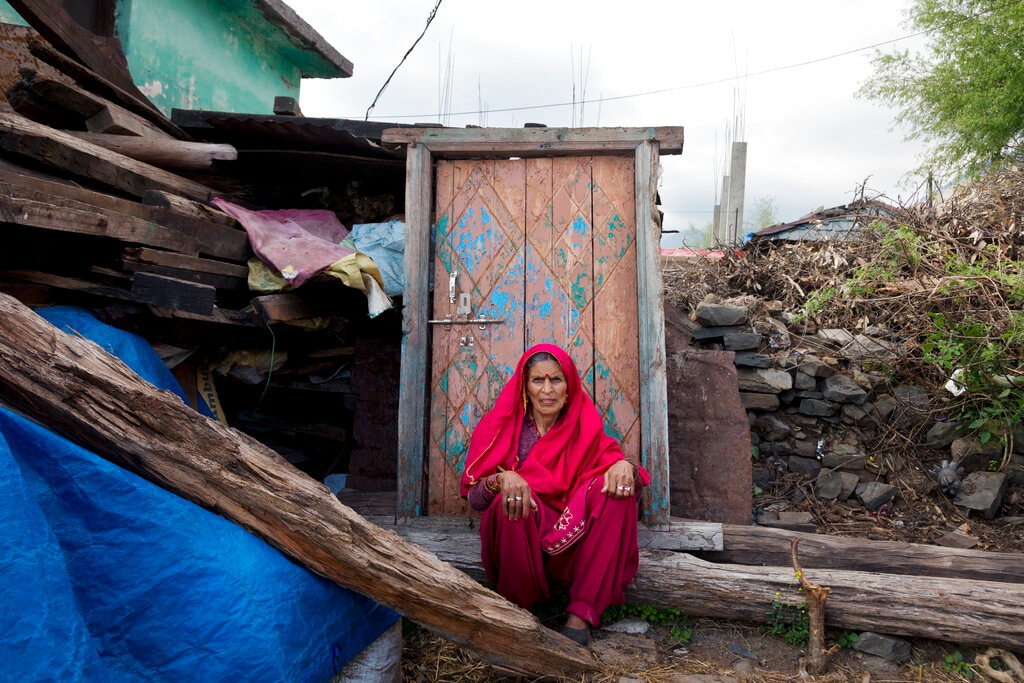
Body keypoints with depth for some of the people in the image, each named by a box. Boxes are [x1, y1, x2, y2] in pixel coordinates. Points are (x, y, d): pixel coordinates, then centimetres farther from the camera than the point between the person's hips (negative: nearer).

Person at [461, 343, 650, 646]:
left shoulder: (584, 426, 3)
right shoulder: (503, 425, -2)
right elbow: (473, 496, -9)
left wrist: (625, 466, -26)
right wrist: (502, 479, -30)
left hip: (573, 546, 2)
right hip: (518, 544, -2)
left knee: (615, 485, -20)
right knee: (511, 497, -31)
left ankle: (582, 613, -20)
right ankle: (517, 611, -11)